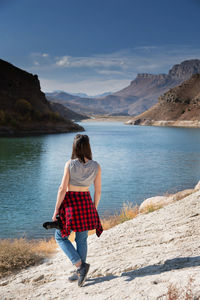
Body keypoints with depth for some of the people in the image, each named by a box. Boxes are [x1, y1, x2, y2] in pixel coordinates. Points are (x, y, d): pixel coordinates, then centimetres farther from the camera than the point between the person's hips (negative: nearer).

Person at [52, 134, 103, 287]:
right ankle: (80, 273, 26)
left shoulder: (70, 164, -13)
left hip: (70, 202, -4)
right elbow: (98, 191, 1)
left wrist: (56, 210, -6)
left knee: (61, 236, 13)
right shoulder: (96, 166, -4)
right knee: (82, 239, 17)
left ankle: (80, 265, 0)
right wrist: (94, 209, 14)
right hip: (86, 202, 4)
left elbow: (62, 189, -14)